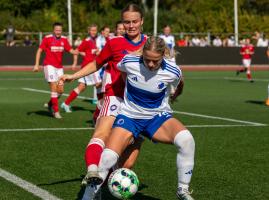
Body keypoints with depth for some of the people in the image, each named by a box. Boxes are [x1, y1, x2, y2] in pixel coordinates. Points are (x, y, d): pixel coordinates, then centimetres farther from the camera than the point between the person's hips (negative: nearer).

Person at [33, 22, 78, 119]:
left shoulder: (64, 39, 5)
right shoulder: (47, 38, -7)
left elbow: (71, 50, 8)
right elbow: (39, 51, -4)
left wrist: (77, 52, -15)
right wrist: (37, 64, -10)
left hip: (59, 67, 5)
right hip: (49, 65, -5)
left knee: (60, 90, 5)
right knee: (54, 87, -13)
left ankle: (50, 104, 31)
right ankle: (56, 111, -8)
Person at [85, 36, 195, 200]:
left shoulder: (172, 71, -17)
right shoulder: (129, 62, -18)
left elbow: (179, 84, 10)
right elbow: (115, 69, 9)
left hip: (158, 117, 0)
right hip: (129, 116, 0)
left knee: (186, 139, -31)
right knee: (108, 157, -21)